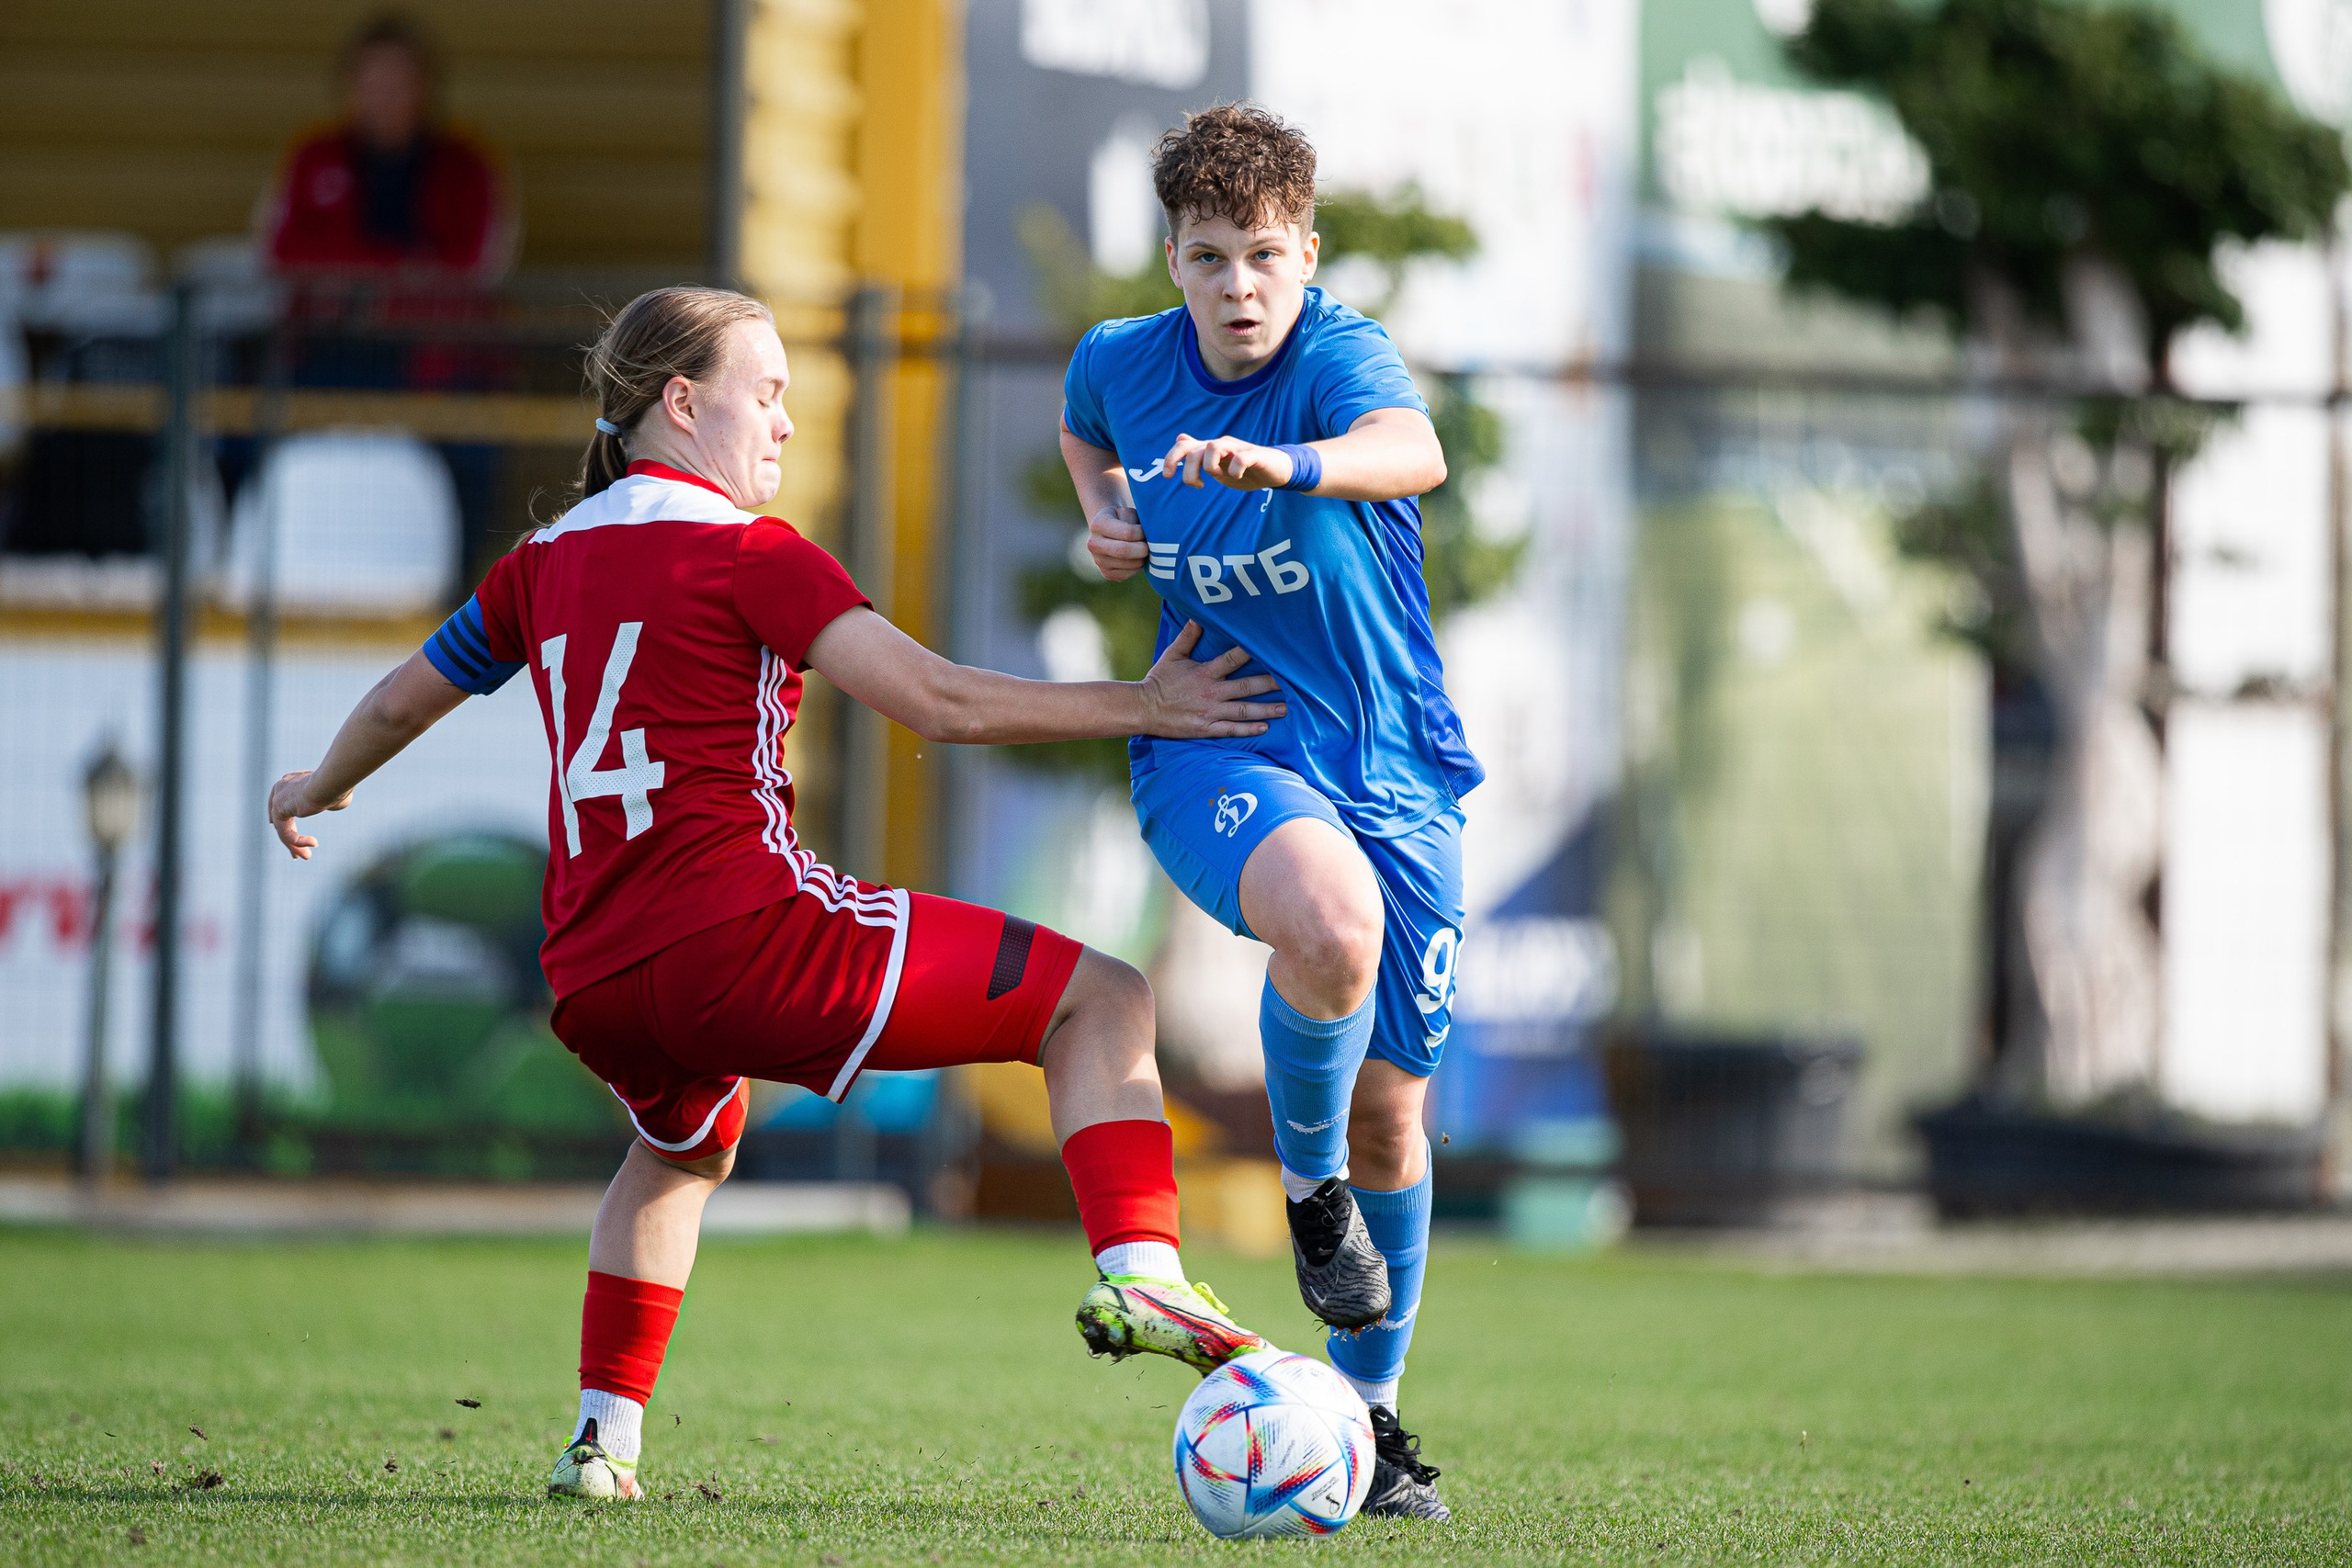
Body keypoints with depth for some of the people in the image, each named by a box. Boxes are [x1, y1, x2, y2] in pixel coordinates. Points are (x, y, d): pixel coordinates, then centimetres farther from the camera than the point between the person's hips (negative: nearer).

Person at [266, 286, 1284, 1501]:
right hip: (744, 934, -7)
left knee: (687, 1140, 41)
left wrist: (319, 790, 52)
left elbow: (403, 701, 31)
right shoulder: (747, 552, -2)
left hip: (593, 985, 7)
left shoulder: (546, 563, 18)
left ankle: (603, 1434, 31)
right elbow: (937, 702, -11)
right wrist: (1144, 707, -6)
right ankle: (1138, 1275, -22)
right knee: (1100, 1000, -1)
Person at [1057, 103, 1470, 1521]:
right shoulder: (1123, 362, -1)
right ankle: (1309, 1184, -9)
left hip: (1394, 764, 0)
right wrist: (1106, 511, 4)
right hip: (1217, 748, 0)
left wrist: (1285, 465, -59)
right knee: (1330, 922, -36)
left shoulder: (1342, 356, -15)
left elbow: (1415, 452, -40)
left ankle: (1371, 1410, 25)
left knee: (1391, 1113, 4)